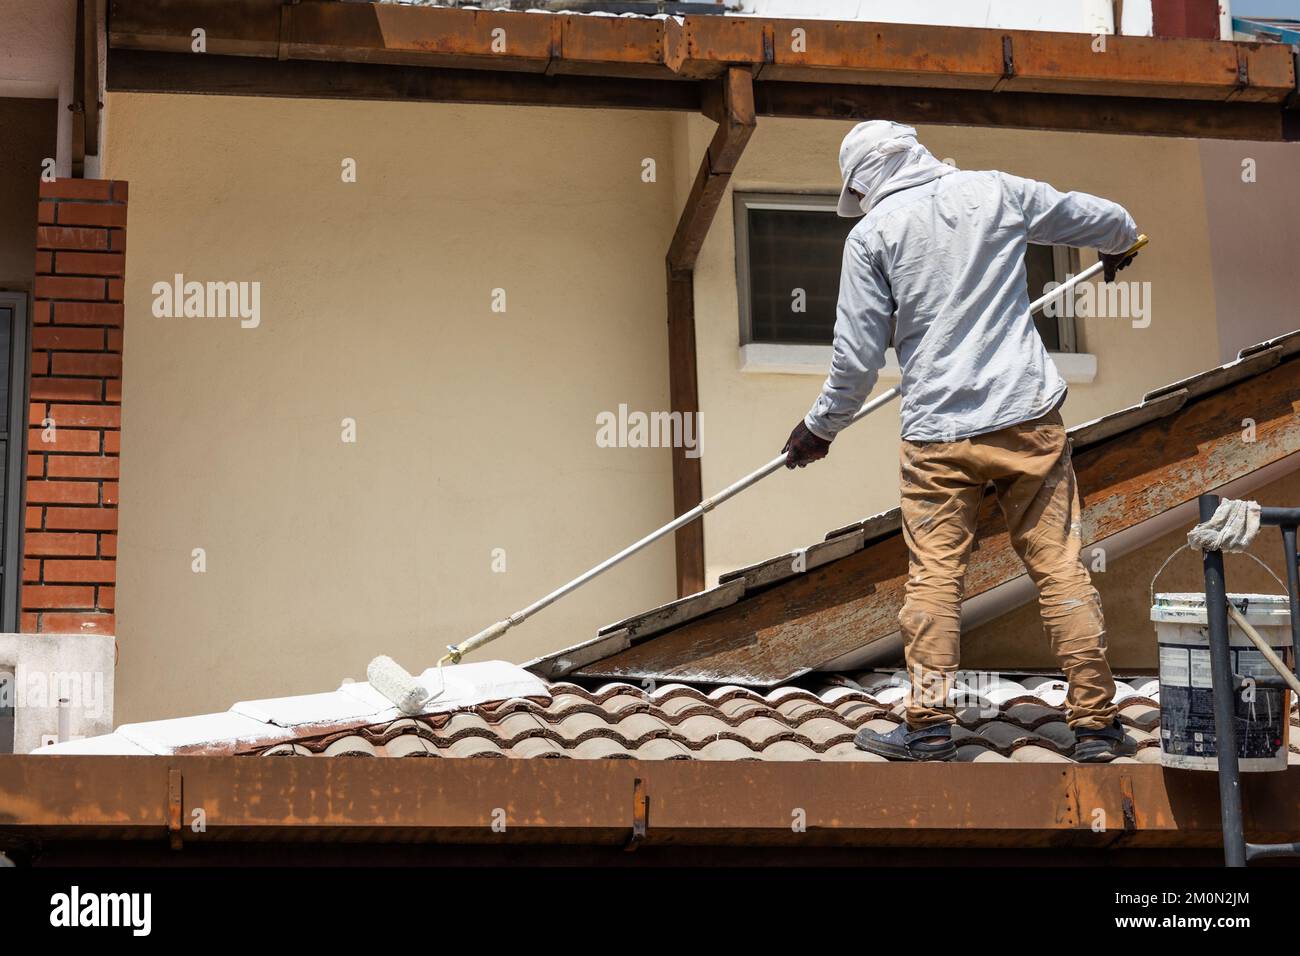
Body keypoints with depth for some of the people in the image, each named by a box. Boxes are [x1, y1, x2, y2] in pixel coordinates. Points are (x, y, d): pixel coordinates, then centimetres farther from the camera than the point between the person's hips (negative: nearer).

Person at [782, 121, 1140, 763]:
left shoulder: (872, 233, -1)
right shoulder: (997, 192, 7)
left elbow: (857, 355, -1)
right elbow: (1107, 221, 22)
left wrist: (821, 427, 14)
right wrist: (1118, 246, 46)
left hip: (938, 432, -2)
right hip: (1029, 418, 2)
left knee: (933, 578, 5)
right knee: (1060, 566, 5)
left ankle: (929, 727, 7)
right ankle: (1095, 723, 7)